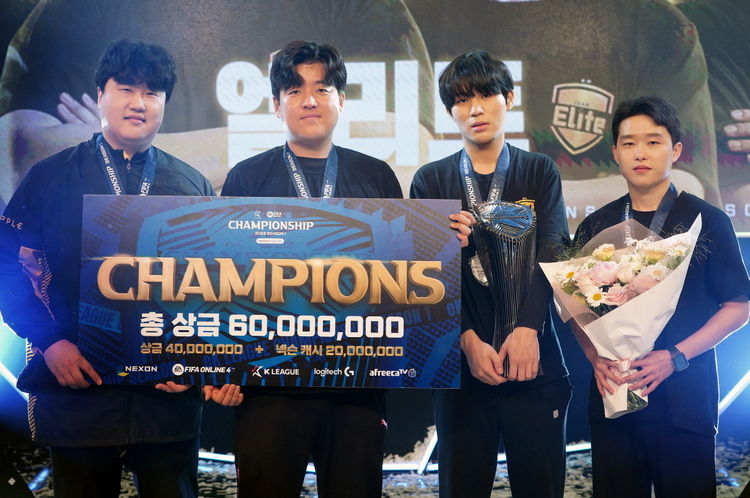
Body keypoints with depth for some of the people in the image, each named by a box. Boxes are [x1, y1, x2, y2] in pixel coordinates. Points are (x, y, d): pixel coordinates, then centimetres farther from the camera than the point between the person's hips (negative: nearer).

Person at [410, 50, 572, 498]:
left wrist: (527, 328, -21)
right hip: (461, 362, 0)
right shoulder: (431, 181, 8)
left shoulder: (540, 172, 8)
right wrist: (468, 339, -13)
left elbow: (550, 251, -5)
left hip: (534, 361, 0)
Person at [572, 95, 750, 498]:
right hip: (612, 394, 3)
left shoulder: (707, 221, 0)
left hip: (684, 398, -2)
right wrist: (596, 358, -7)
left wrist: (675, 357, -13)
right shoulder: (596, 227, 9)